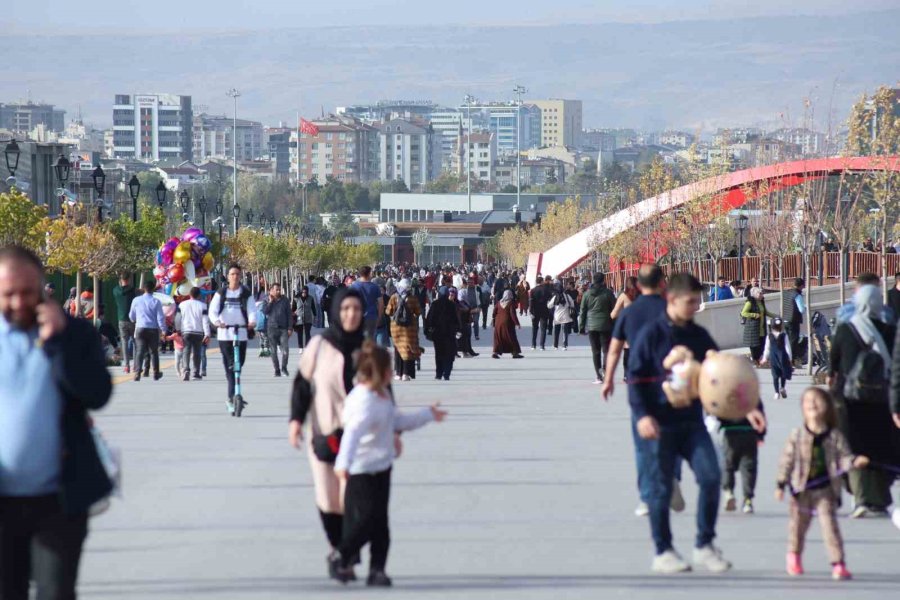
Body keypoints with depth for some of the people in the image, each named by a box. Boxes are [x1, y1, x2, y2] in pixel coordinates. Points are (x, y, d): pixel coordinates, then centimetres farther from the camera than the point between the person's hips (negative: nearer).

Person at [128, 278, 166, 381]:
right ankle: (156, 374, 22)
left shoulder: (136, 300, 1)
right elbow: (160, 317, -8)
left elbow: (131, 316, 13)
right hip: (153, 329, -1)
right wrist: (163, 330, 0)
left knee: (140, 351, -1)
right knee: (153, 352, 13)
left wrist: (135, 321, 35)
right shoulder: (156, 302, -6)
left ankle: (137, 373, -16)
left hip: (140, 329, 1)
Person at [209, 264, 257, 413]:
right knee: (230, 367, -8)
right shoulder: (221, 294, 7)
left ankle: (231, 398, 18)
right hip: (225, 334, -1)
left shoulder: (246, 294, 8)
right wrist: (217, 321, -25)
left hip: (241, 334, 1)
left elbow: (251, 310, -4)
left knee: (238, 366, 4)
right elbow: (212, 310, -3)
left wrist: (252, 321, -27)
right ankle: (232, 397, -9)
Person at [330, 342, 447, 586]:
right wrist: (343, 463, -49)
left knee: (380, 523, 7)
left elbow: (398, 421, 26)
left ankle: (377, 570, 10)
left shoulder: (384, 395, 10)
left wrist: (428, 415, 36)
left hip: (382, 468, 9)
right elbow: (353, 433, -36)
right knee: (365, 520, -6)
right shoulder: (363, 401, -22)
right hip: (362, 472, -9)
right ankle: (340, 557, 13)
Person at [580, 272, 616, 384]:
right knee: (606, 349, 1)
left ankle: (598, 376, 3)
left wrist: (582, 327, 13)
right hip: (605, 326, -2)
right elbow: (614, 310, -4)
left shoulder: (587, 294, 4)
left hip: (591, 326, 2)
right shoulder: (608, 293, -5)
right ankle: (605, 369, -22)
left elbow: (583, 311, 7)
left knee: (595, 351, 6)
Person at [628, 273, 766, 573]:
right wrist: (642, 415, -19)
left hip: (692, 422, 4)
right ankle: (663, 551, 14)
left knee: (710, 476, -8)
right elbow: (635, 377, -7)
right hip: (661, 424, -4)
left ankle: (704, 545, 4)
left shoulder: (699, 335, 9)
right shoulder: (652, 334, -6)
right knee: (661, 488, 2)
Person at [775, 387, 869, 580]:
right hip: (801, 490, 1)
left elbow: (843, 458, -1)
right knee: (798, 523, 13)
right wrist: (781, 484, -1)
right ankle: (794, 556, 39)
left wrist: (855, 462, -22)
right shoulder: (797, 435, -4)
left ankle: (838, 564, -5)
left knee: (830, 525, -7)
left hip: (826, 490, -1)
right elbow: (787, 460, 0)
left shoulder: (835, 436, -3)